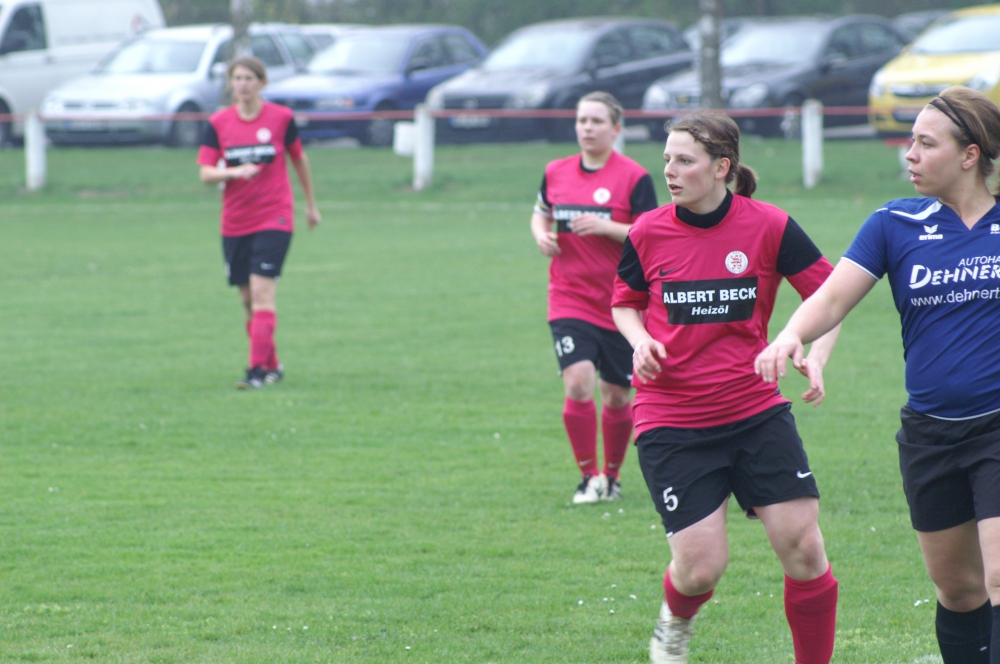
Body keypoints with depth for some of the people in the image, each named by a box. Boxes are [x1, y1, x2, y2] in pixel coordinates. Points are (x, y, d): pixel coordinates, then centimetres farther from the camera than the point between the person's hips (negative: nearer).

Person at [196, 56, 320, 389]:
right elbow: (206, 173, -5)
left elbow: (299, 160, 12)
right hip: (235, 222, 3)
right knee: (248, 300, 9)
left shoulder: (281, 118, -3)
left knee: (262, 293, -16)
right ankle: (272, 365, 24)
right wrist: (234, 172, -25)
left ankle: (258, 369, -20)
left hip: (274, 218, -3)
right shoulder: (219, 123, 1)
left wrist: (311, 204, 19)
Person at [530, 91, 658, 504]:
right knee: (578, 383, -16)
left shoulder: (634, 178, -7)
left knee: (617, 396, 7)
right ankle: (589, 477, -5)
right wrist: (541, 235, 1)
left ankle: (611, 476, 27)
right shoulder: (556, 173, 6)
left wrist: (606, 227, -22)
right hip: (569, 300, 2)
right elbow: (541, 214, 23)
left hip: (620, 303, -2)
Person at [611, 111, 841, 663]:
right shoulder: (648, 233, -3)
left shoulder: (769, 227, -7)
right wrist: (641, 340, -6)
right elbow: (624, 302, 15)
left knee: (803, 546, -9)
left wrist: (815, 358, -12)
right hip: (671, 421, -1)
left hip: (757, 411, 1)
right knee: (702, 567, -8)